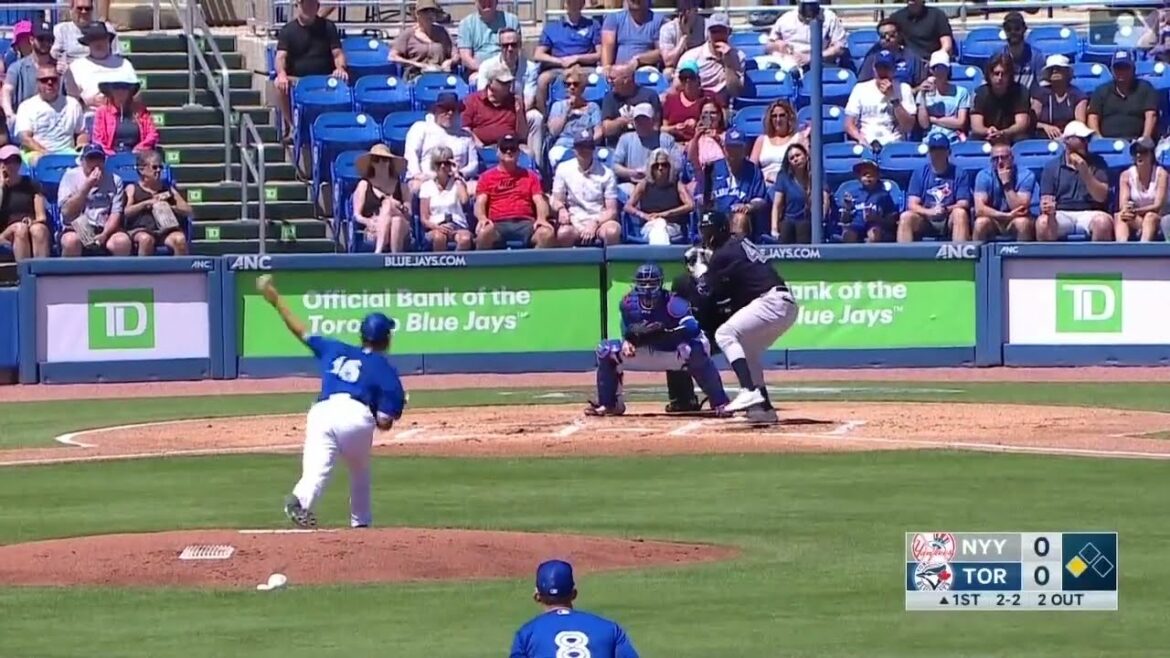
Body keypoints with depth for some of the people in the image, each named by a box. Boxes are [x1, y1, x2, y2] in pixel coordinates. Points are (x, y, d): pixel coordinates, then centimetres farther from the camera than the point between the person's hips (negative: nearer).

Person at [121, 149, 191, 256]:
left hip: (166, 229, 2)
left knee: (180, 239, -33)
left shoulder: (169, 188, 24)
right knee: (146, 239, -40)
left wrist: (168, 207, -2)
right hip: (141, 230, -2)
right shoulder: (132, 189, 16)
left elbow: (187, 211, 17)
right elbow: (125, 212, -1)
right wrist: (147, 203, -9)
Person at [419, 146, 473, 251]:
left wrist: (456, 174, -5)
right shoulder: (427, 186, 12)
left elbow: (464, 200, -14)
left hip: (458, 227, 0)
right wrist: (437, 227, -17)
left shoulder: (458, 183, 11)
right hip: (435, 229, 0)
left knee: (465, 238, -37)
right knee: (439, 237, -38)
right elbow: (424, 219, 6)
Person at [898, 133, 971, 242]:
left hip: (950, 222, -1)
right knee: (906, 217, -26)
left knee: (960, 214, -33)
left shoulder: (958, 174, 1)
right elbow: (912, 204, -3)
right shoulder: (919, 173, 6)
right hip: (925, 220, 1)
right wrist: (929, 212, -25)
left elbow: (964, 204, -7)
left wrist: (946, 210, -28)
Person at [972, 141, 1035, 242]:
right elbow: (979, 209, -21)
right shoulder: (984, 176, -10)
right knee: (981, 222, -31)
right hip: (993, 220, 1)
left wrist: (1007, 184, -27)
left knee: (1023, 222, -33)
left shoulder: (1026, 175, -13)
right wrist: (1007, 215, -29)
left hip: (1015, 221, -1)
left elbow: (1021, 210, -23)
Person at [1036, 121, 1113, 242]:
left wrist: (1084, 172, -15)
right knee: (1042, 223, -33)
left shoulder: (1096, 163, 9)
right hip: (1061, 215, 0)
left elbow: (1101, 197, -2)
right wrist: (1048, 208, -22)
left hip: (1089, 214, 0)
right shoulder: (1052, 166, 10)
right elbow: (1046, 200, 3)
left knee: (1103, 222, -34)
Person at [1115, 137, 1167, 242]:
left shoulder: (1161, 174, -9)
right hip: (1136, 221, 3)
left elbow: (1158, 206, -16)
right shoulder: (1126, 175, 0)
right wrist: (1126, 210, -34)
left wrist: (1135, 211, -31)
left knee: (1150, 217, -36)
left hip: (1157, 221, -3)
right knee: (1119, 216, -29)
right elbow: (1122, 205, -8)